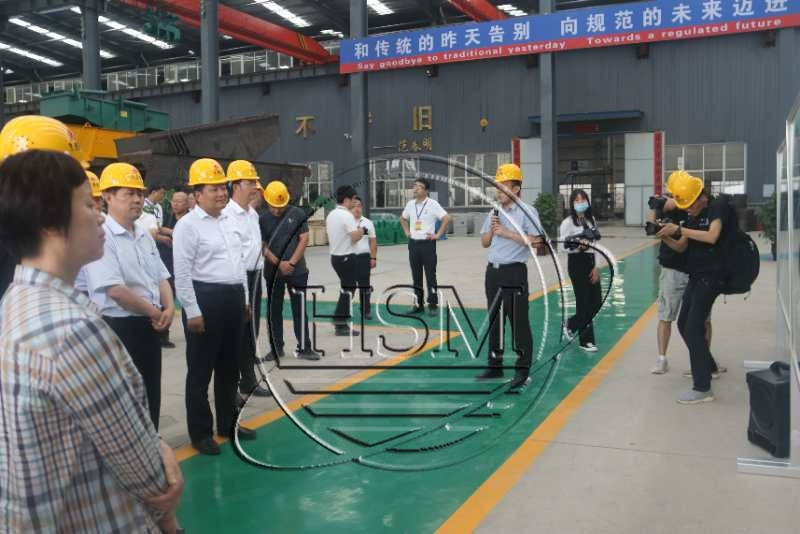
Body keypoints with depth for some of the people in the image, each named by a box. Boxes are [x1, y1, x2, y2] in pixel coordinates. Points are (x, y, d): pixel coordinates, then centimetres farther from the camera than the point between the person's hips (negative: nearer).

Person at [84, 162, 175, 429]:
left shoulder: (144, 235, 11)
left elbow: (161, 277, 16)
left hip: (150, 327, 8)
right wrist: (154, 312, -12)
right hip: (120, 328, -8)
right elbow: (114, 290, -23)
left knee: (151, 394, 17)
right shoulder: (101, 236, -16)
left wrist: (169, 308, -4)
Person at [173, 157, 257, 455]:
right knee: (201, 370, 3)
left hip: (233, 297, 8)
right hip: (205, 298, -8)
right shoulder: (188, 225, -11)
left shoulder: (228, 221, 13)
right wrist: (193, 311, -18)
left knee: (229, 367, 17)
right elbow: (182, 273, -15)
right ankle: (200, 432, 15)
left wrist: (244, 299, 18)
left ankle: (228, 424, 30)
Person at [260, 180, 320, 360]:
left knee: (299, 309, 1)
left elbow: (304, 240, -4)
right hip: (273, 271, 2)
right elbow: (262, 246, 0)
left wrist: (291, 263, -11)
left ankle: (304, 347, 8)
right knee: (274, 310, 9)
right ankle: (276, 348, 19)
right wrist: (279, 263, -13)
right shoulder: (263, 219, 0)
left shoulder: (298, 214, -4)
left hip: (297, 270, -2)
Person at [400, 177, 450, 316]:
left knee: (430, 276, -1)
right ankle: (418, 304, 19)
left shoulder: (432, 204, -9)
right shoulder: (410, 204, 7)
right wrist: (407, 231, 13)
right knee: (416, 276, 10)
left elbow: (446, 218, -13)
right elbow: (402, 218, 25)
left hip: (427, 243, -5)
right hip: (413, 244, 5)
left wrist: (438, 235, -13)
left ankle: (432, 306, 6)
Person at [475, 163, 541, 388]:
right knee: (495, 320, 13)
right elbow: (484, 243, 17)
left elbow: (535, 241, -17)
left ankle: (522, 370, 6)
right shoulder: (494, 213, 12)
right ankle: (495, 366, 24)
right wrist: (492, 229, -3)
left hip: (514, 272, -7)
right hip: (492, 271, 7)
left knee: (518, 321, -3)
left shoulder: (527, 212, -8)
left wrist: (507, 233, -17)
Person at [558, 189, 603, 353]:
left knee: (597, 302, 7)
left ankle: (572, 324, 30)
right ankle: (586, 341, 11)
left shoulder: (591, 220, 10)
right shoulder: (568, 222, -7)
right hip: (576, 262, -6)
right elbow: (562, 245, -11)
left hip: (591, 262, 6)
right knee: (584, 302, -2)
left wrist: (596, 267, 3)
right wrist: (578, 246, -29)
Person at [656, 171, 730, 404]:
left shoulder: (718, 206, -12)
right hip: (695, 276, 9)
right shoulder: (691, 216, 11)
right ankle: (709, 366, 36)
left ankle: (703, 388, -9)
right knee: (683, 324, 16)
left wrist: (679, 230, -25)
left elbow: (712, 236, -28)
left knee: (694, 328, -13)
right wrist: (665, 237, -6)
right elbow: (681, 247, 12)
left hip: (711, 277, -9)